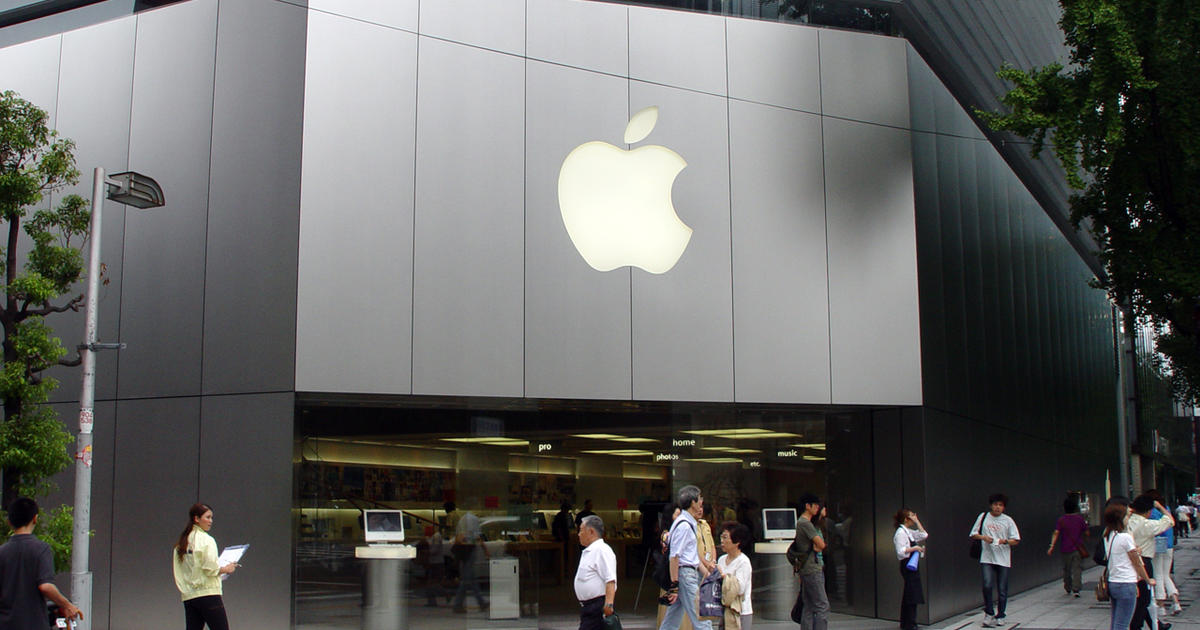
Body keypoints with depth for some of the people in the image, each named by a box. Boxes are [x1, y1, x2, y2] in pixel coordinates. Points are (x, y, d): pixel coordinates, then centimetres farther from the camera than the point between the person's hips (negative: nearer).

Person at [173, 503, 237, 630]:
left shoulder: (181, 543, 13)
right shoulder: (206, 540, -9)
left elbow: (178, 573, 13)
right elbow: (210, 568, -15)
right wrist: (226, 569, 1)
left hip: (188, 596, 7)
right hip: (208, 593, -7)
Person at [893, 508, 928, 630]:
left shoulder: (908, 532, 14)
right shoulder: (900, 532, -14)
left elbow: (924, 534, 21)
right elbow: (901, 551, -21)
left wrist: (917, 521, 15)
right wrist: (915, 548, -16)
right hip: (908, 564, -10)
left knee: (908, 595, 13)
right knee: (912, 594, -8)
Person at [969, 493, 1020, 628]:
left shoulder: (1008, 520, 3)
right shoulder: (983, 517, 5)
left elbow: (1016, 540, 3)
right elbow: (973, 534, 10)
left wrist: (1005, 541, -16)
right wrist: (983, 537, -9)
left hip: (1003, 559, 0)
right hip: (987, 558, 0)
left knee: (1002, 590, 4)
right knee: (987, 585, -15)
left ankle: (1000, 616, 20)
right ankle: (989, 613, 4)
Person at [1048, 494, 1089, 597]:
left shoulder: (1061, 520, -4)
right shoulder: (1080, 518, -1)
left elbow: (1056, 533, -13)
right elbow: (1086, 533, 5)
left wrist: (1052, 546, -16)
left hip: (1065, 549, 1)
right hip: (1078, 548, 0)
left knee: (1066, 569, 15)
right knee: (1077, 569, -2)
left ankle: (1068, 588, 28)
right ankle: (1076, 589, -13)